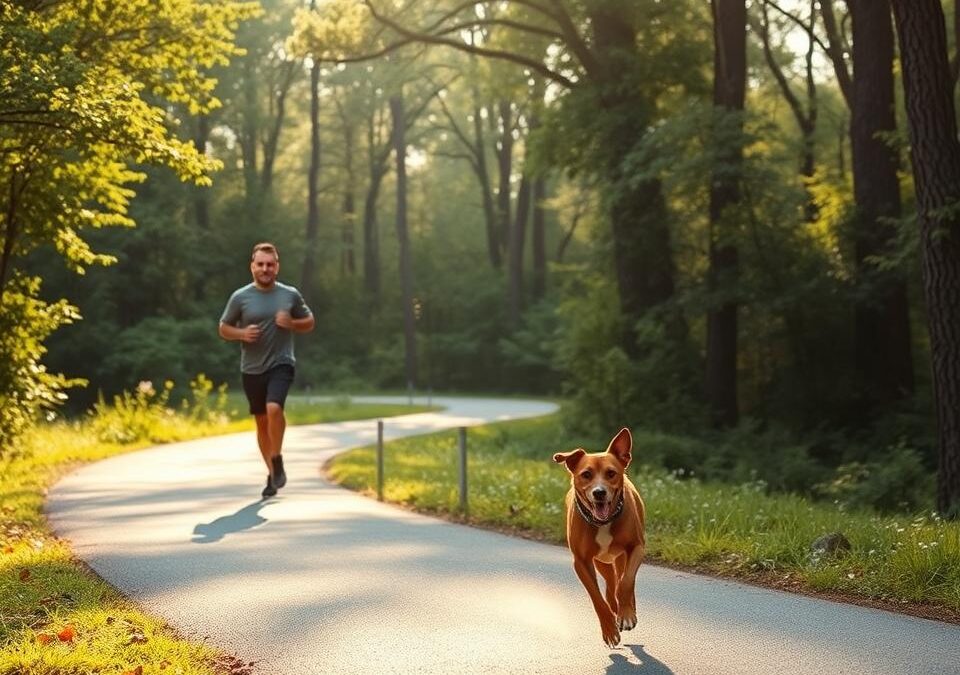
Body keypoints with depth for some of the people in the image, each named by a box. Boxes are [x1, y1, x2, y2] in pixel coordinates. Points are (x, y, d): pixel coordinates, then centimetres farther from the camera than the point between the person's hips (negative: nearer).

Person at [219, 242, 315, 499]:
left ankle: (277, 461, -7)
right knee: (261, 421, 10)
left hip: (281, 364, -2)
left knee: (274, 408, -26)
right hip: (252, 369, 2)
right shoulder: (240, 297, -1)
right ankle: (272, 473, 24)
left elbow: (309, 323, 12)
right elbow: (224, 328, 8)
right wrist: (242, 334, -13)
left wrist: (291, 323, -9)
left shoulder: (291, 295, 0)